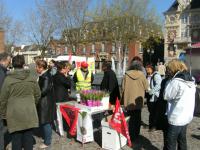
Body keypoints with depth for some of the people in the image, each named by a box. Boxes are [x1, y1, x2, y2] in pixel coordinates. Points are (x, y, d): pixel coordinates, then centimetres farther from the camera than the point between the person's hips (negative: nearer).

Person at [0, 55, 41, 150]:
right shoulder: (31, 78, 0)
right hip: (29, 113, 3)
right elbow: (37, 94, 8)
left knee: (16, 138, 8)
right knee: (28, 137, 12)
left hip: (14, 114, -2)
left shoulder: (8, 79, -8)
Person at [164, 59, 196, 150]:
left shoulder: (176, 81, -19)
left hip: (176, 118, -8)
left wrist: (170, 82, -6)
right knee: (182, 140, 19)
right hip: (187, 116, 8)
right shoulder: (191, 80, 7)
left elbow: (166, 96, -11)